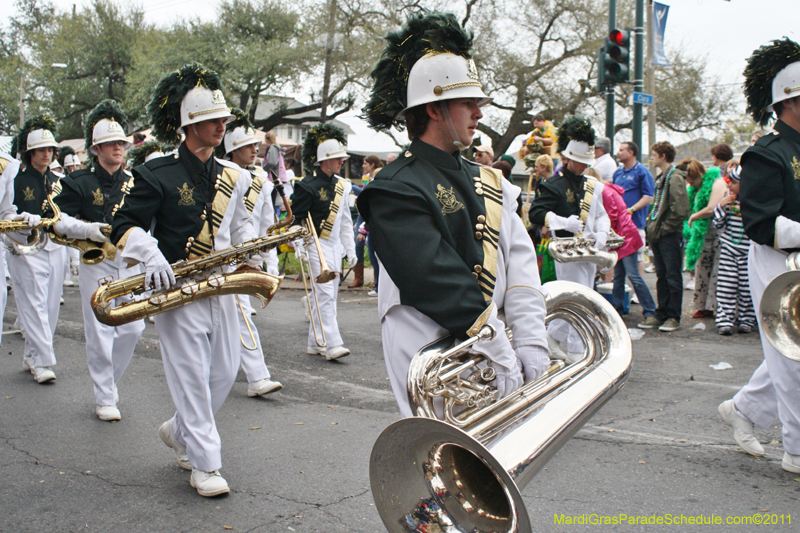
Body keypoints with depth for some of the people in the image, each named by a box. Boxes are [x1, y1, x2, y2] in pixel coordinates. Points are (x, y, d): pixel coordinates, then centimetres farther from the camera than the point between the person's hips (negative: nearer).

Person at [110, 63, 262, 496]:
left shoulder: (231, 175, 11)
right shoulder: (157, 174, -7)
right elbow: (125, 225, -10)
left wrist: (251, 249, 5)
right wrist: (151, 255, -27)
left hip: (221, 287, 6)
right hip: (179, 289, -6)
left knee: (225, 371, 10)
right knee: (192, 375, -3)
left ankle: (179, 431, 35)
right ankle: (204, 464, 9)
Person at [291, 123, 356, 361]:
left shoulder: (341, 185, 13)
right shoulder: (308, 186, -10)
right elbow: (296, 218, -11)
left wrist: (350, 249, 16)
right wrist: (299, 246, -21)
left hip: (335, 247, 8)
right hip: (317, 246, -8)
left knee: (328, 295, 10)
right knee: (325, 295, -12)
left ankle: (315, 343, 20)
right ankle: (332, 344, -12)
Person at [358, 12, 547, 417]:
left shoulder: (490, 184, 13)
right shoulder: (396, 190, -10)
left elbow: (521, 270, 6)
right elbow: (439, 281, -18)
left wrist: (530, 345, -7)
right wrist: (500, 354, -20)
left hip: (491, 357, 7)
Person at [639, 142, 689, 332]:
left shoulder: (675, 178, -13)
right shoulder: (662, 177, 16)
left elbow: (680, 211, -20)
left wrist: (663, 229, -16)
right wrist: (652, 226, 11)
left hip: (670, 236, -9)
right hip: (658, 236, 9)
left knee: (672, 277, -1)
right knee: (661, 277, 13)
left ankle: (674, 317, 5)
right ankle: (661, 314, 19)